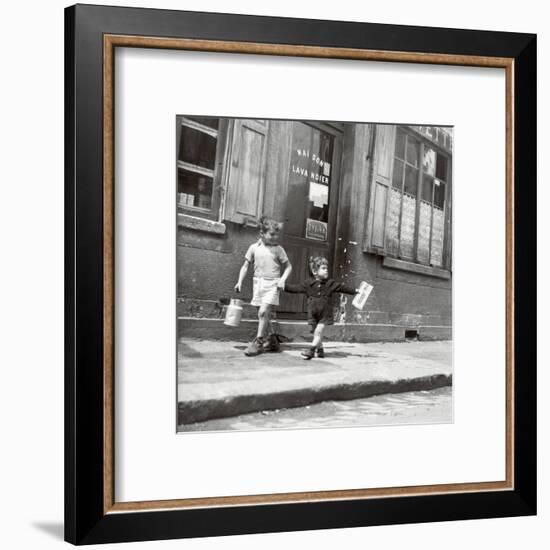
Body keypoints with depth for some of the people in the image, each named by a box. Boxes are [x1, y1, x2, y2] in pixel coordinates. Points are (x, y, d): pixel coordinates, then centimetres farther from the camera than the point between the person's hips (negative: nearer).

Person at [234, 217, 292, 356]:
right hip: (258, 282, 3)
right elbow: (245, 266, 11)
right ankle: (272, 341, 24)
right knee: (264, 314, 9)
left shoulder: (278, 249, 0)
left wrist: (282, 279, -9)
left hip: (272, 284, -3)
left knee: (263, 312, -15)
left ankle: (258, 342, -6)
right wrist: (240, 281, 2)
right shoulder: (254, 247, 5)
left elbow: (288, 267, 7)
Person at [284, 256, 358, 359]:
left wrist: (355, 291, 7)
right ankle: (320, 350, 22)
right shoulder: (308, 283, 1)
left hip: (325, 314, -2)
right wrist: (283, 286, -4)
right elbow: (295, 288, 2)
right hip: (313, 314, 2)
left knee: (318, 331, -11)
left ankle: (311, 350, -5)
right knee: (316, 332, 7)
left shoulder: (331, 283, 2)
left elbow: (343, 287, 7)